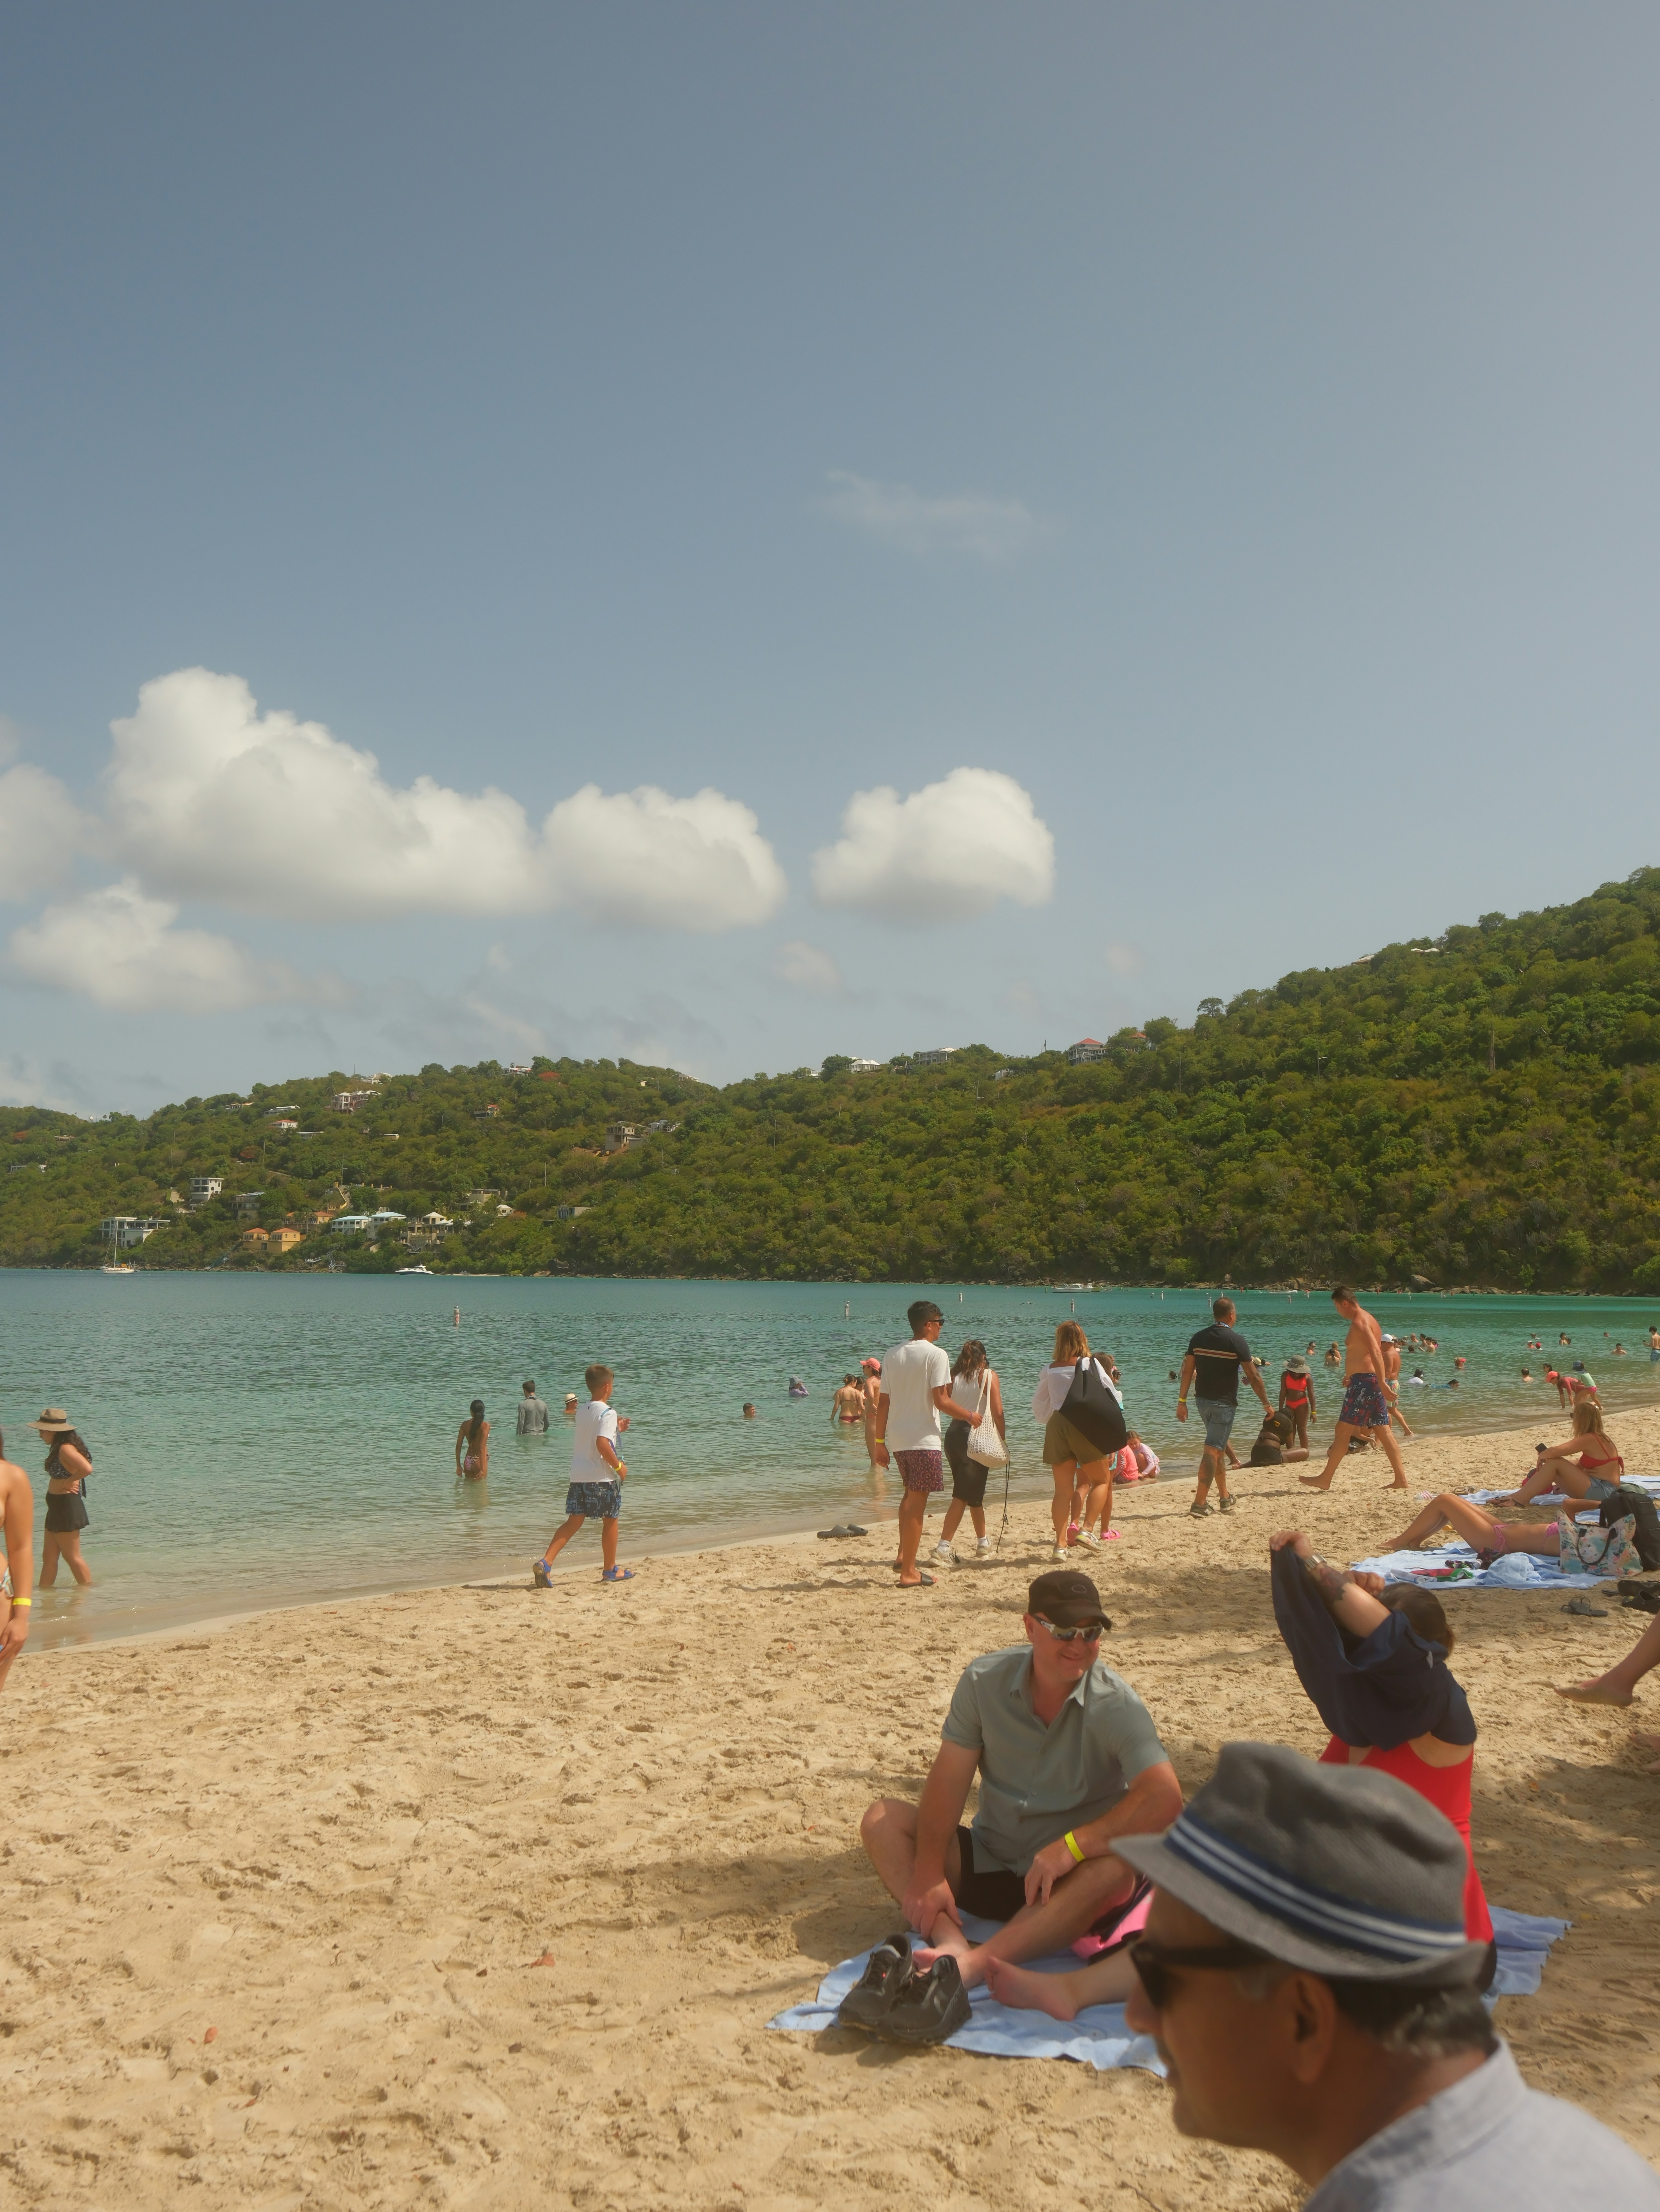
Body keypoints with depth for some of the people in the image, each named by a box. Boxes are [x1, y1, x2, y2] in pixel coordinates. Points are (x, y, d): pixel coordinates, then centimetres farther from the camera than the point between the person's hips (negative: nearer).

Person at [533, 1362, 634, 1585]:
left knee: (574, 1521, 6)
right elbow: (602, 1444, -26)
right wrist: (619, 1466, -15)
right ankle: (610, 1570, 22)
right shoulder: (608, 1413, -13)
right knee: (610, 1520, 10)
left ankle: (545, 1562, -11)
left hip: (578, 1476, 7)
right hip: (602, 1477, -7)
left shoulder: (583, 1412, 14)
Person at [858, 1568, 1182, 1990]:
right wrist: (928, 1873, -21)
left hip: (1064, 1884, -3)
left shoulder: (1117, 1707, -16)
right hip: (987, 1864, 4)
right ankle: (951, 1942, -34)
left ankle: (975, 1963, -45)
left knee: (1119, 1865, -36)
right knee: (883, 1820, -12)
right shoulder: (985, 1681, -7)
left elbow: (1165, 1798, -29)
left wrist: (1071, 1846, -35)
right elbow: (948, 1781, -9)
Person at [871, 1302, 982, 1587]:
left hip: (897, 1439, 6)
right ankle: (909, 1573, 2)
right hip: (923, 1439, -6)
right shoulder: (936, 1355, -10)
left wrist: (880, 1441, 12)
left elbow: (883, 1402, 8)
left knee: (911, 1496, 24)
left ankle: (904, 1556, 21)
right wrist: (970, 1416, 0)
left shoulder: (893, 1355, 9)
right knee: (917, 1502, -1)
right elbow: (941, 1401, -16)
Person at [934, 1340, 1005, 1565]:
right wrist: (1003, 1439, 2)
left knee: (974, 1492, 21)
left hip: (953, 1435, 5)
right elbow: (998, 1412, -7)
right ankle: (943, 1546, -15)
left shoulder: (954, 1376, 8)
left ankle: (983, 1542, 33)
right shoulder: (989, 1375, -2)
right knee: (964, 1496, -5)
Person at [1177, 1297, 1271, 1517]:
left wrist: (1182, 1401, 8)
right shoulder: (1236, 1341, -11)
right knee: (1212, 1451, -7)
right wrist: (1266, 1404, 0)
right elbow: (1253, 1376, -9)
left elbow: (1188, 1372, 3)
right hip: (1224, 1403, -6)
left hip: (1202, 1400, 6)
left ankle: (1225, 1498, 25)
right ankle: (1199, 1503, -12)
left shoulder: (1198, 1338, 3)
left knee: (1219, 1449, 19)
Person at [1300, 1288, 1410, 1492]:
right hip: (1373, 1381, 10)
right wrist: (1351, 1375, 36)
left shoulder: (1359, 1323, -14)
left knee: (1343, 1430, -5)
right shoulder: (1367, 1320, 18)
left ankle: (1325, 1479, -1)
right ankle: (1401, 1479, 5)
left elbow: (1376, 1353, -26)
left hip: (1364, 1382, -10)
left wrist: (1382, 1383, -32)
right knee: (1383, 1431, 8)